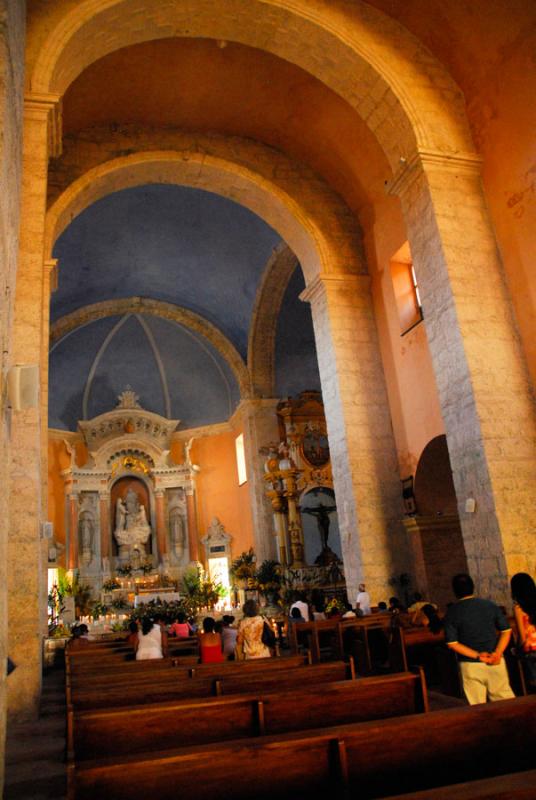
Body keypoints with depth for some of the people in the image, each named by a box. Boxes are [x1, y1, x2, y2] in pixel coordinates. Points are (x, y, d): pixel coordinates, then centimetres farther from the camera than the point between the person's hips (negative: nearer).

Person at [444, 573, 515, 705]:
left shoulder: (451, 613, -5)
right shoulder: (490, 605, 1)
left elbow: (452, 643, -11)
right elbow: (506, 630, -2)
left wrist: (477, 655, -12)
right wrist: (498, 653, -11)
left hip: (470, 665, -2)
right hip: (495, 662, 2)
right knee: (505, 698, 14)